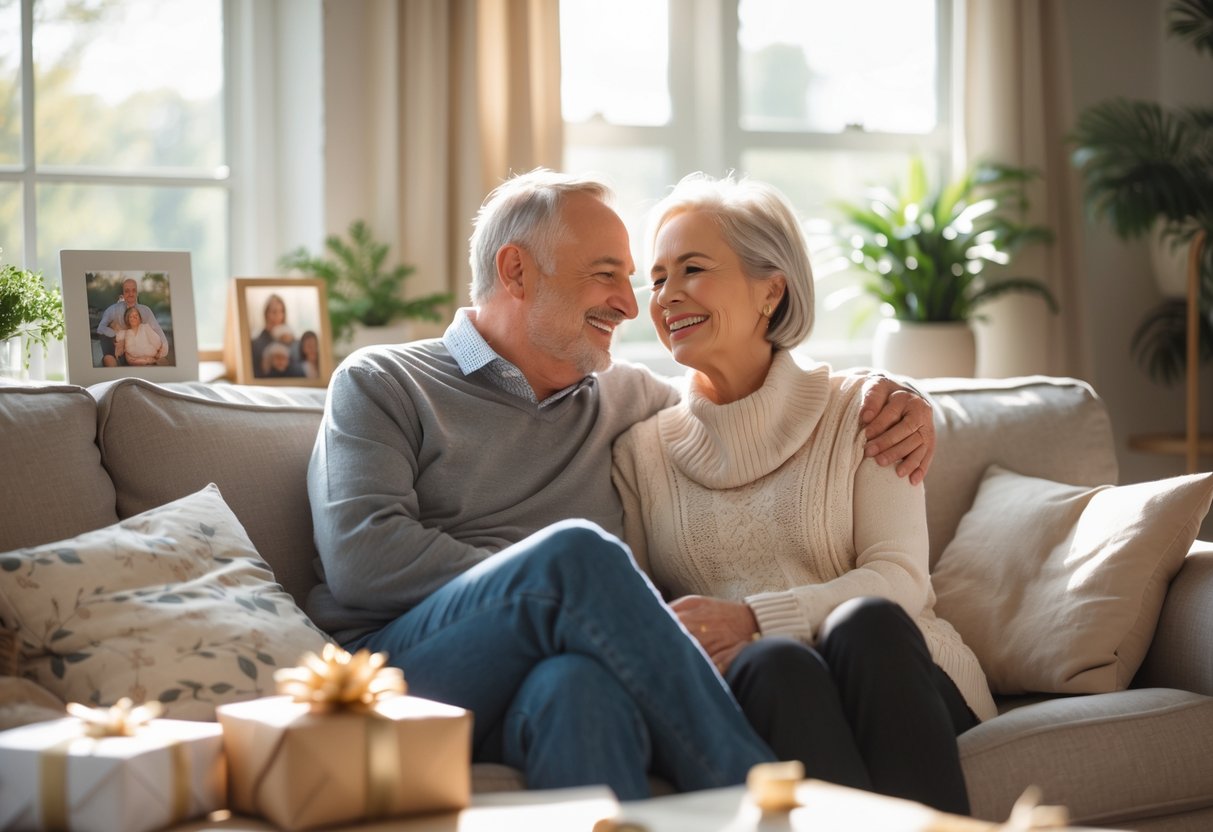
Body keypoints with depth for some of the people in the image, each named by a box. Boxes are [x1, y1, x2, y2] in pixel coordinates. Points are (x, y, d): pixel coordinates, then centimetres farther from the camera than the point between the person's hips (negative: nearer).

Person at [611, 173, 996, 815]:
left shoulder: (857, 412, 10)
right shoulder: (641, 450, 16)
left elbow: (898, 579, -2)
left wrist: (754, 618, -18)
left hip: (888, 673, 0)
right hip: (754, 691, 1)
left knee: (861, 623, -35)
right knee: (773, 663, -35)